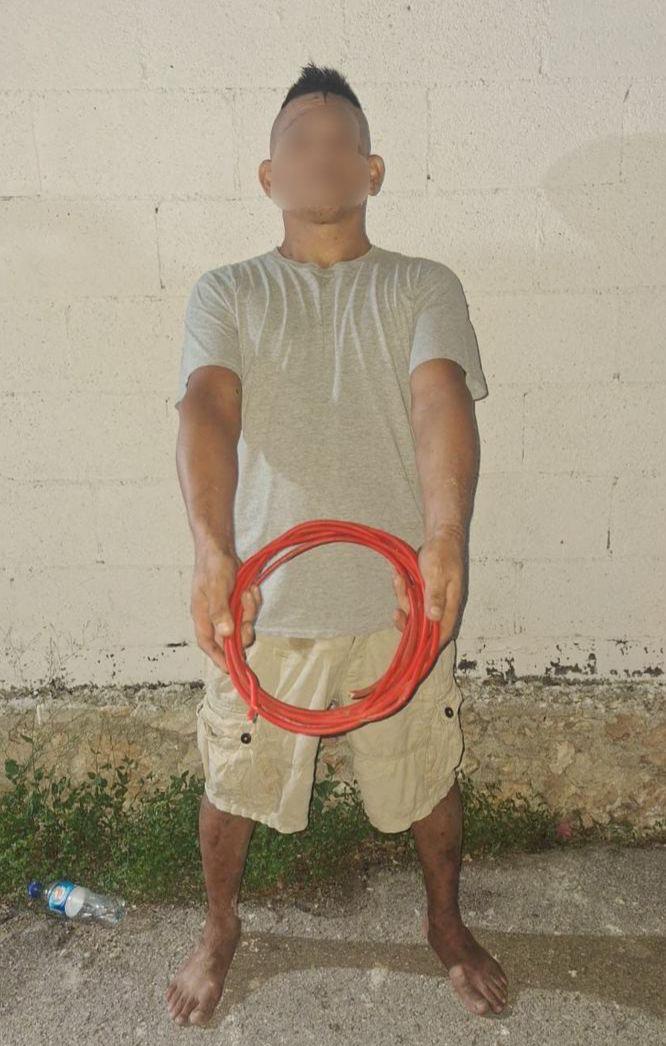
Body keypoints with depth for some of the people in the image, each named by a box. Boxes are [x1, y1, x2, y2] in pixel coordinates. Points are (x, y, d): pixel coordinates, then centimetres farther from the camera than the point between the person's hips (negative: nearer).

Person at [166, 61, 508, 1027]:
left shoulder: (425, 287, 1)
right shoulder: (225, 293, 1)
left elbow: (441, 401, -17)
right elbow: (207, 408, -17)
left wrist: (446, 539, -36)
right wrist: (214, 554, -35)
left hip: (400, 598, 1)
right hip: (261, 600, 0)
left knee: (429, 779, 18)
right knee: (232, 783, 18)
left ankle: (447, 924, 50)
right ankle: (220, 929, 50)